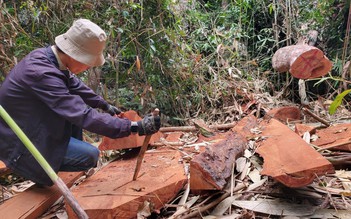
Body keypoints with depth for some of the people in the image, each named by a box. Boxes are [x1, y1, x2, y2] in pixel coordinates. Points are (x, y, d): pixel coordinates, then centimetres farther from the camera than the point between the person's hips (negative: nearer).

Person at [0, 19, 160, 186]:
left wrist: (104, 105, 20)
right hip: (19, 144, -9)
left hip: (33, 126, 9)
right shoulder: (41, 73, -34)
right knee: (90, 156, -12)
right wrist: (135, 127, -33)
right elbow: (85, 116, -36)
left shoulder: (45, 55, -6)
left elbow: (75, 85, 11)